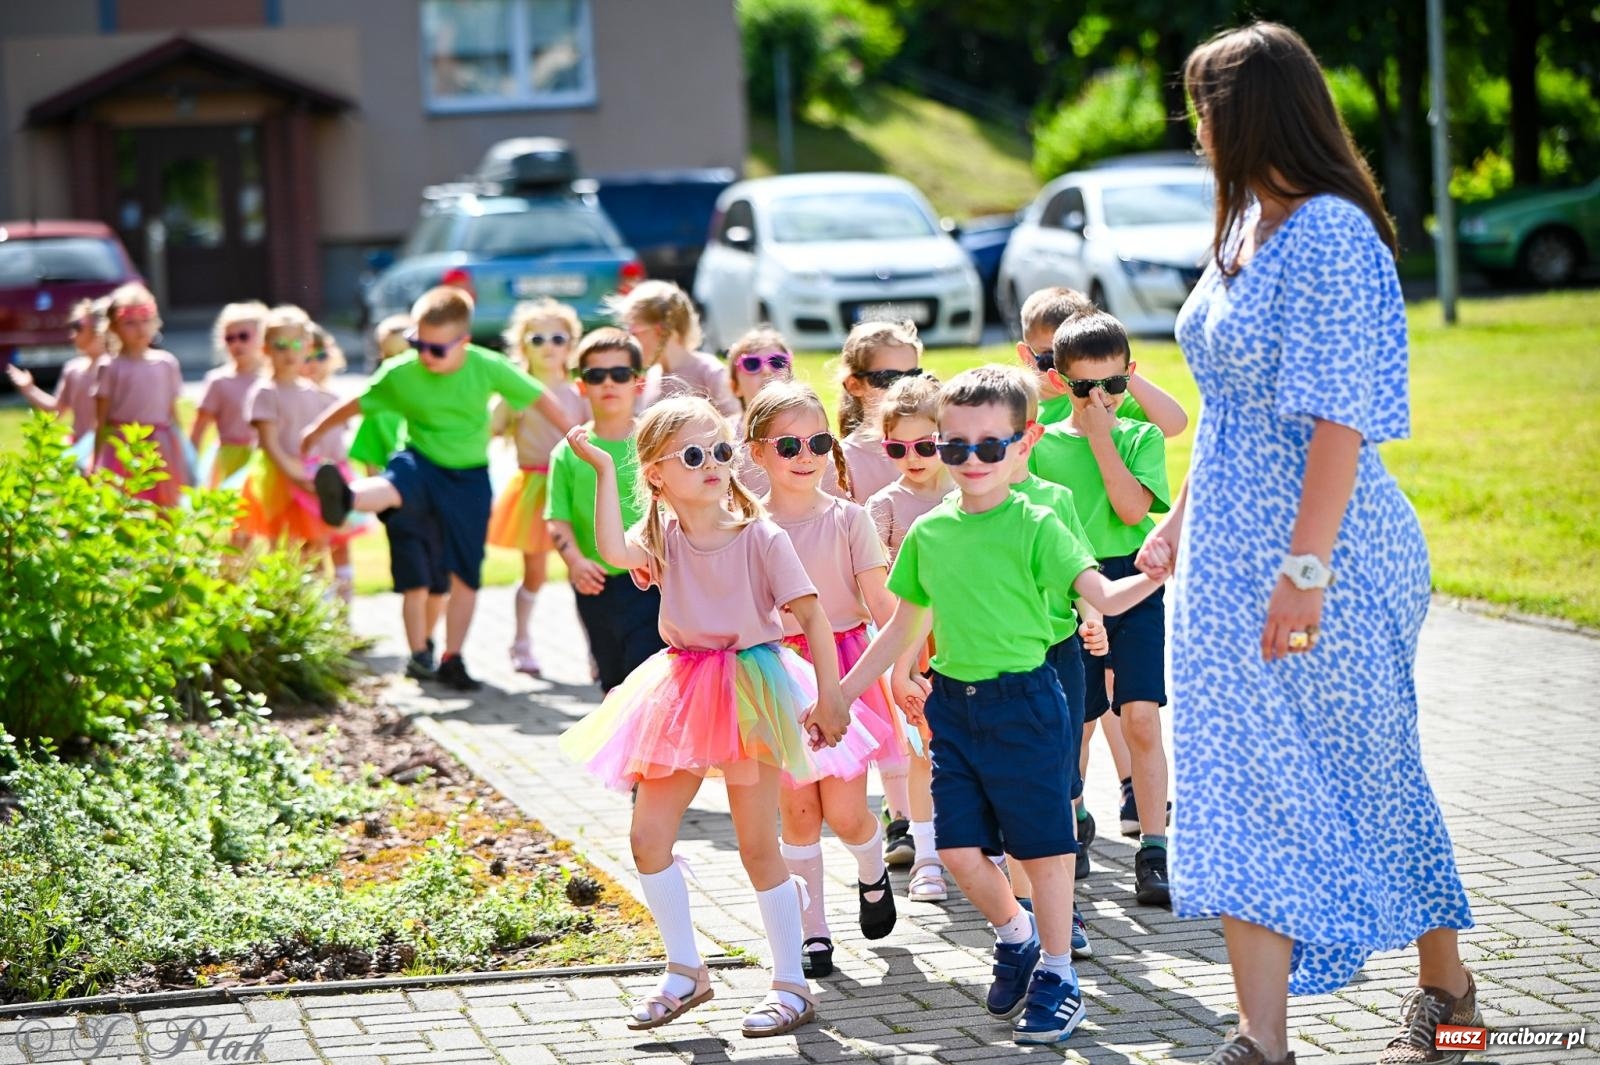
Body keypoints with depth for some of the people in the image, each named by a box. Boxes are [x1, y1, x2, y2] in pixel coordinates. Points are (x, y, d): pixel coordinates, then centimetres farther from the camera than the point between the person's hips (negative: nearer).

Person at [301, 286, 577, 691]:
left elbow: (538, 397, -3)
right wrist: (317, 430, 17)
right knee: (393, 489, -39)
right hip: (421, 464, -1)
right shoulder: (401, 373, -10)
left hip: (469, 478, 1)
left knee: (465, 573, 2)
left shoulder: (487, 367, -12)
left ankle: (452, 659, 14)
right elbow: (358, 403, 5)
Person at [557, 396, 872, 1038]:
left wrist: (829, 697, -14)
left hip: (751, 690, -5)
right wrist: (604, 472, -27)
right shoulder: (663, 539, -2)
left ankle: (792, 986, 9)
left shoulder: (761, 539, -11)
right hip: (684, 693, 5)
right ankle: (685, 972, 21)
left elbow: (812, 615, -10)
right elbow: (613, 551, -25)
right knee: (648, 838, 5)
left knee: (757, 846, -2)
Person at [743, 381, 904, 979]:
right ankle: (813, 929, 15)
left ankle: (873, 874, 29)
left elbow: (882, 605, -5)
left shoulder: (847, 519, -3)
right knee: (797, 809, 1)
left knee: (843, 811, -5)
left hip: (845, 672, -1)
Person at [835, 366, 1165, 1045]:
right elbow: (902, 631, 16)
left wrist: (1157, 573, -38)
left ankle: (1056, 972, 19)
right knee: (959, 849, 4)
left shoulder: (1035, 528, -8)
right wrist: (840, 694, 17)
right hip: (952, 703, 5)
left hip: (1023, 701, -4)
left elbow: (1104, 597, -18)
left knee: (1042, 843, 3)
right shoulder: (928, 533, 6)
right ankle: (1015, 935, 31)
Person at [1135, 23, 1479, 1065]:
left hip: (1326, 550, -8)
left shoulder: (1331, 234, -17)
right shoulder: (1248, 225, 11)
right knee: (1239, 782, 2)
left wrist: (1304, 565, -25)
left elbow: (1340, 417, -22)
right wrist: (1185, 514, 21)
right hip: (1230, 549, 9)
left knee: (1371, 770, 7)